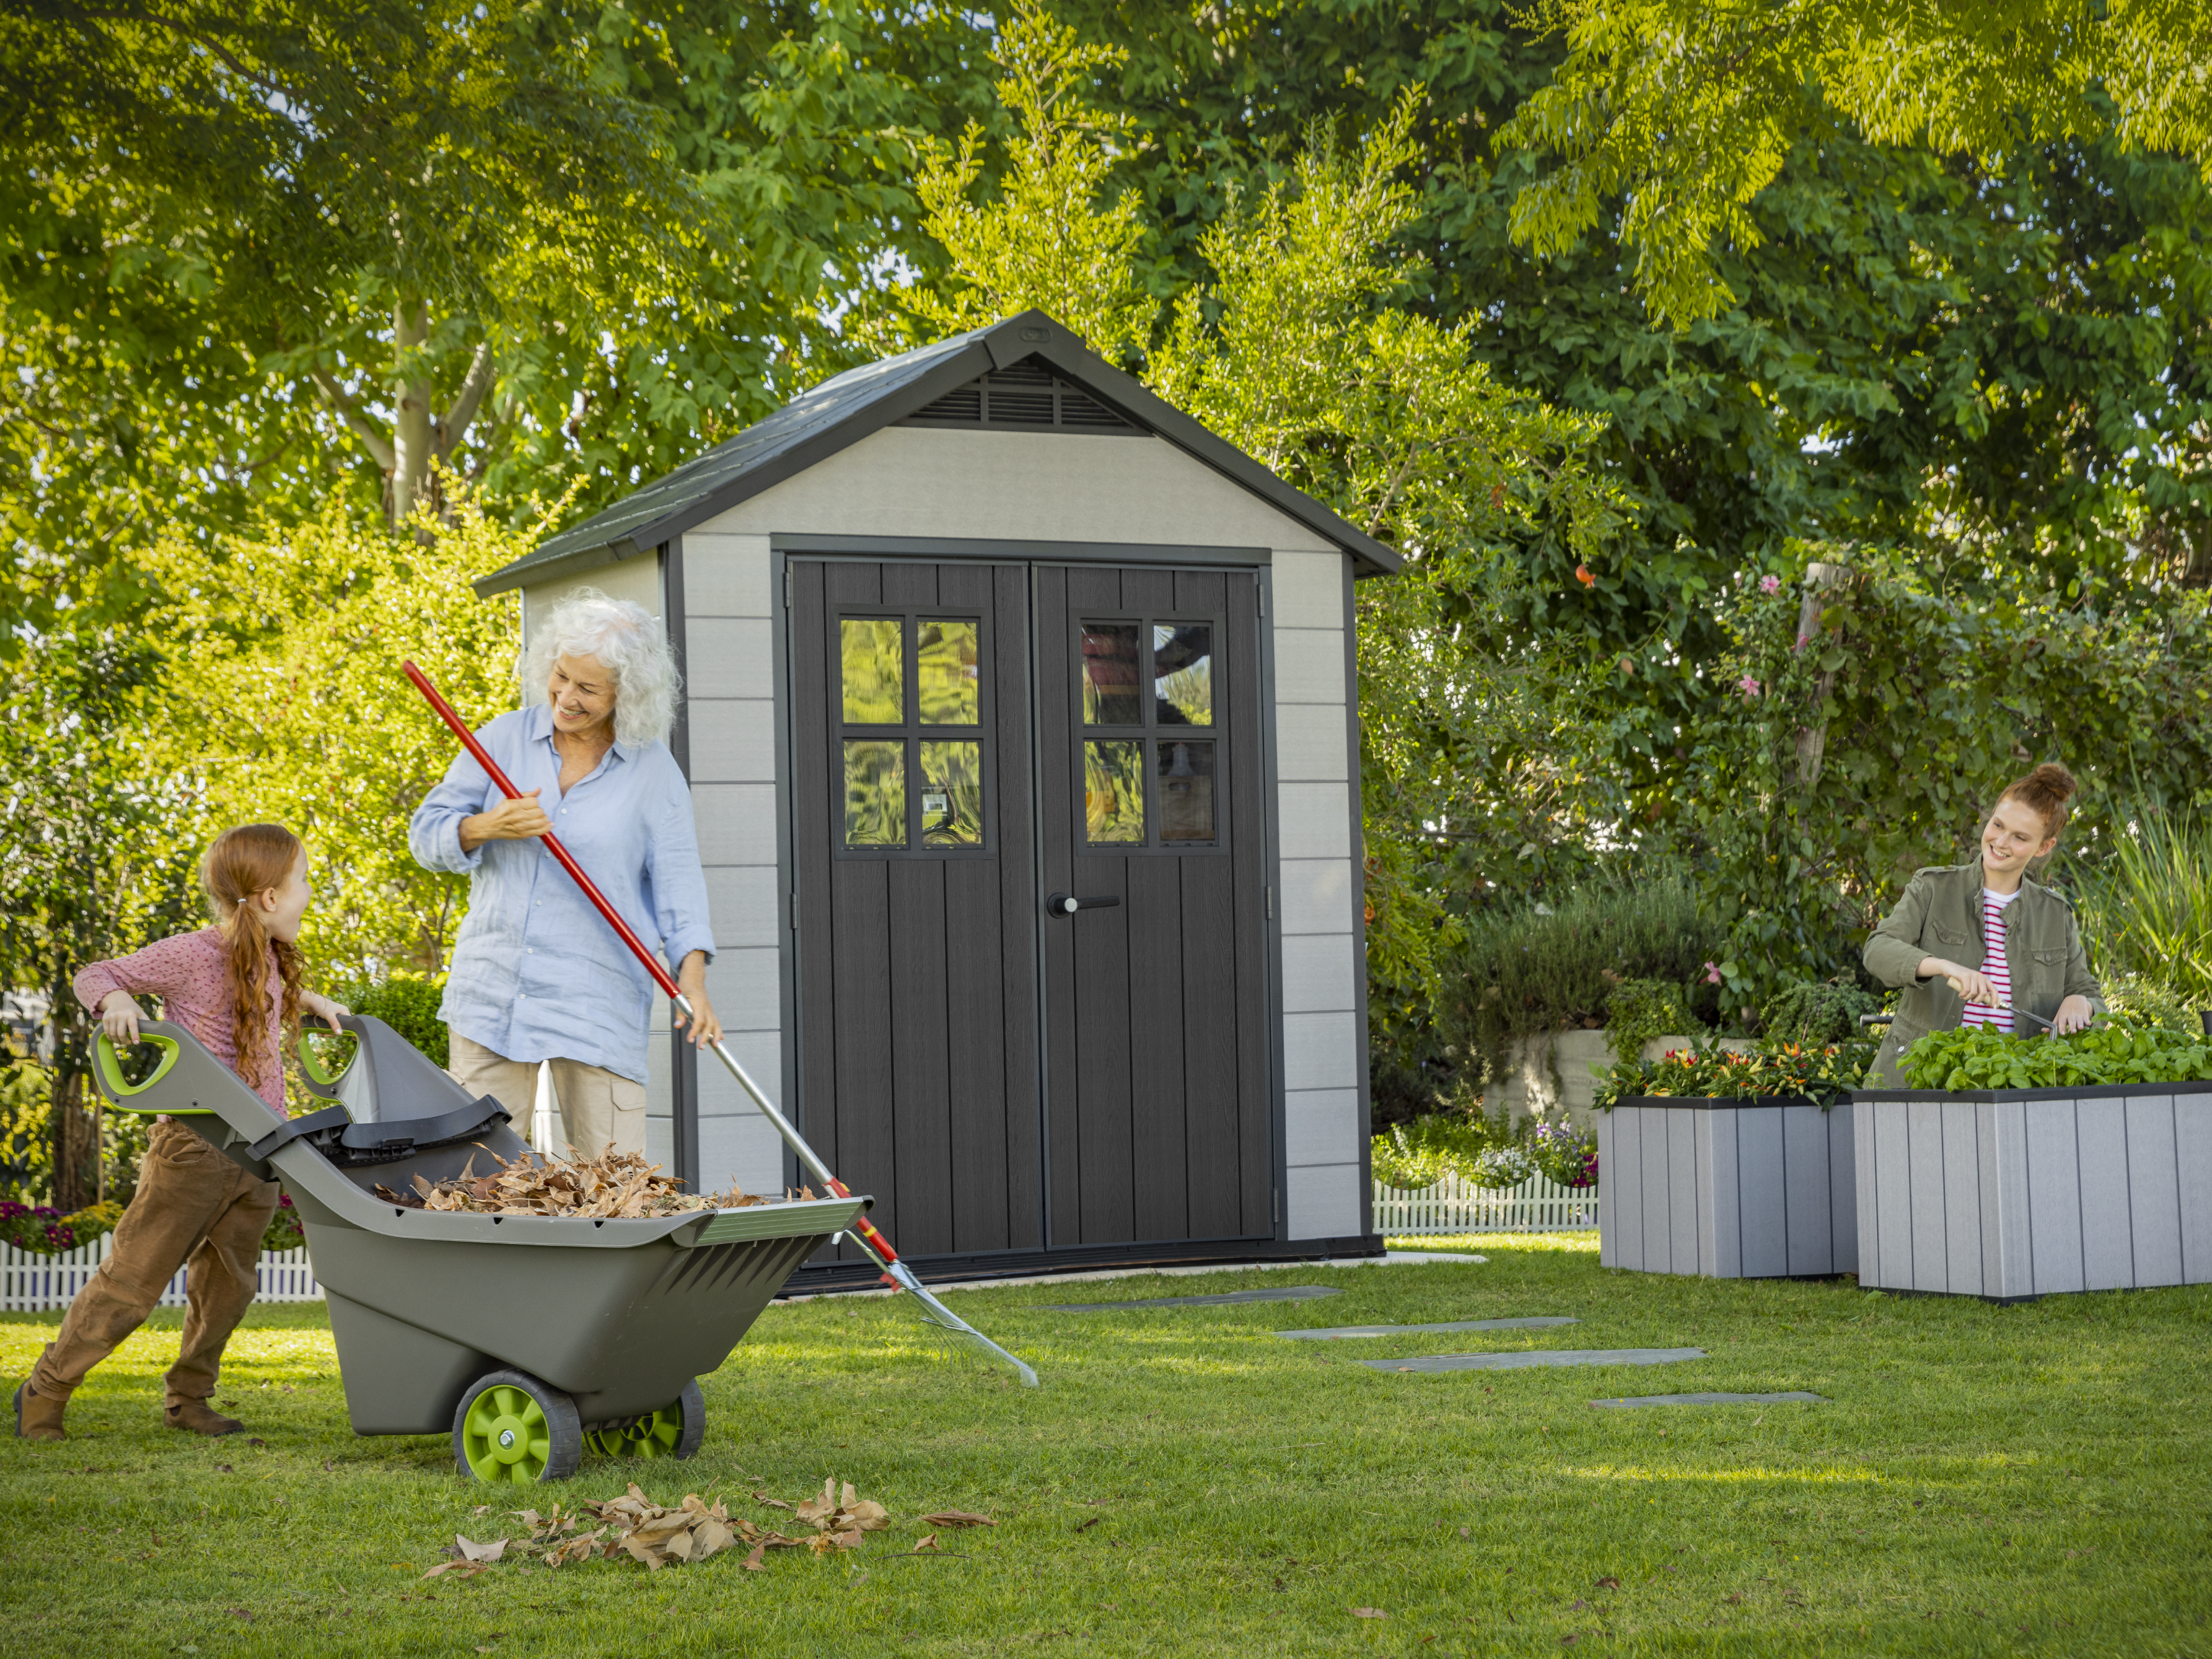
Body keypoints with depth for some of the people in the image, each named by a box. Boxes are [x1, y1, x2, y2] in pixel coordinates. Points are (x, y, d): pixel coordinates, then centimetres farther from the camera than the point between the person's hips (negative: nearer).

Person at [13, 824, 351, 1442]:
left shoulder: (268, 961, 10)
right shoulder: (190, 956, -13)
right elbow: (93, 977, -4)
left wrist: (308, 1000, 23)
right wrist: (117, 1000, -25)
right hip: (192, 1151, -7)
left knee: (227, 1288, 13)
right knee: (131, 1281, -2)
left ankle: (187, 1399, 29)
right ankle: (45, 1392, 10)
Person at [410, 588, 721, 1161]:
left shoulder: (654, 771, 3)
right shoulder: (505, 738, 6)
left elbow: (677, 879, -1)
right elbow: (427, 834, 8)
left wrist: (694, 979, -15)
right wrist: (489, 827, -14)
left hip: (597, 1004, -2)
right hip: (491, 994, 2)